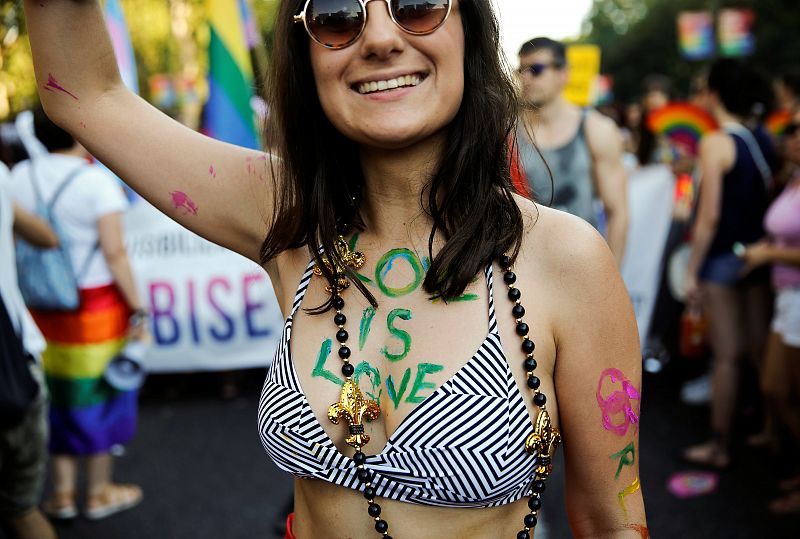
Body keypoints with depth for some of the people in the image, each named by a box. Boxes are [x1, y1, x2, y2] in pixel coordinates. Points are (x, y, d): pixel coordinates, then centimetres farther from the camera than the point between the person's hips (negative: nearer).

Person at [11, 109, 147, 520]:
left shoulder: (19, 176, 1)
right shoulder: (96, 181, -13)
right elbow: (115, 253, -16)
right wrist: (136, 308, -10)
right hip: (95, 303, -4)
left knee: (56, 394, 16)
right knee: (96, 393, 10)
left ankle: (62, 493, 26)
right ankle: (99, 492, 24)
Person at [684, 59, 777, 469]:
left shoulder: (715, 144, -14)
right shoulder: (766, 140, 5)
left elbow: (709, 217, -16)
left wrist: (692, 270, -10)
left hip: (723, 260, -6)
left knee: (726, 355, 1)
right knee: (761, 350, 15)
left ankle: (719, 446, 11)